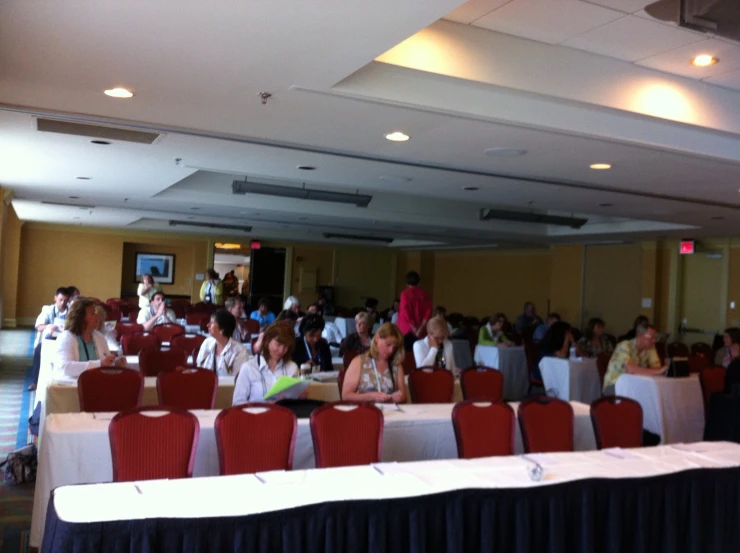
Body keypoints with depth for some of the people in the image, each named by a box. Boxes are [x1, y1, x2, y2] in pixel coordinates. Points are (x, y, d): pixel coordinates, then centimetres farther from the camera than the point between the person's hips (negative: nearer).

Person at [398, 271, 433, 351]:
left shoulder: (405, 293, -5)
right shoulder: (425, 295, 5)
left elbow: (405, 312, -12)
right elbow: (428, 312, -2)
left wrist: (414, 328, -11)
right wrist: (420, 328, -6)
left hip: (406, 329, -4)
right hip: (419, 331, 4)